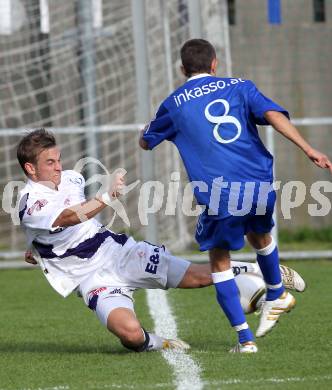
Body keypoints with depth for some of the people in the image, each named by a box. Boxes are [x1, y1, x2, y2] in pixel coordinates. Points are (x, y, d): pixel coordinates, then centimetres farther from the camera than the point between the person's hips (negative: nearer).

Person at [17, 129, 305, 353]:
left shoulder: (70, 178, 6)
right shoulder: (31, 204, -17)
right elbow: (69, 217, -36)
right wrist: (107, 197, -50)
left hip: (117, 249, 6)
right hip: (92, 276, -6)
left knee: (197, 276, 0)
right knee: (130, 333, -31)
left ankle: (256, 271, 23)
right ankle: (157, 344, 2)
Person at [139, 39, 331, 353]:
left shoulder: (174, 103, 11)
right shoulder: (240, 87, 13)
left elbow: (145, 142, 25)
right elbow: (274, 115, -4)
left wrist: (144, 131, 49)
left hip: (218, 194, -3)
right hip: (260, 185, 3)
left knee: (219, 262, 12)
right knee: (258, 235, 33)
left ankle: (245, 338, 5)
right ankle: (277, 295, 50)